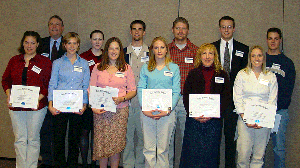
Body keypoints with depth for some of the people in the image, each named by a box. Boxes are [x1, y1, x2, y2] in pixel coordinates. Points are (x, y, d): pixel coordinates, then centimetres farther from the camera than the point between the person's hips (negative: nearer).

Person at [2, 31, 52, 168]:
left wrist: (39, 98, -14)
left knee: (33, 139, 5)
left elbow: (49, 85, -2)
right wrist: (9, 96, -1)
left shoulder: (45, 62, 1)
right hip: (16, 105, 3)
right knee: (19, 139, 5)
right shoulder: (14, 61, 11)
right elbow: (5, 80, 15)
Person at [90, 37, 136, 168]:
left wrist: (122, 99, -13)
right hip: (100, 110, 1)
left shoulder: (127, 68, 8)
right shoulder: (98, 68, 10)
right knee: (101, 143, 1)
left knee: (116, 144, -1)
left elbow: (133, 91, 6)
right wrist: (93, 107, -8)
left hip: (120, 110, -1)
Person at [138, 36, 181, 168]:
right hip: (147, 112, 1)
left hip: (167, 112, -1)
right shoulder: (146, 68, 10)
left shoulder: (174, 68, 7)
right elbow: (140, 89, 3)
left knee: (163, 148, 4)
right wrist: (144, 108, -11)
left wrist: (168, 109, -11)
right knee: (149, 148, 4)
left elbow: (176, 92, 1)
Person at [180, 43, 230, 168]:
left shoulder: (222, 75, 8)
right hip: (194, 120, 0)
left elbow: (226, 98, 3)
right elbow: (186, 96, 4)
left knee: (210, 153, 5)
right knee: (192, 152, 0)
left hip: (214, 121, 0)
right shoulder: (193, 74, 9)